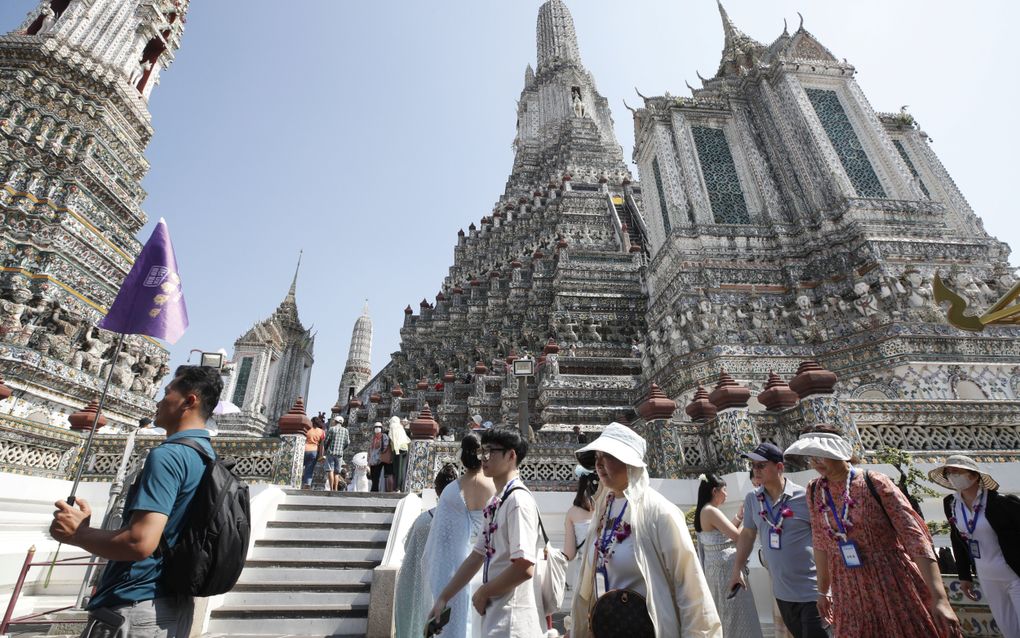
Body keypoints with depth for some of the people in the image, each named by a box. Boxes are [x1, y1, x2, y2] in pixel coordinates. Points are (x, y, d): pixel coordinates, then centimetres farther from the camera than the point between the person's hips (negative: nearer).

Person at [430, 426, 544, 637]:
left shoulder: (519, 501, -20)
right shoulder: (494, 503, 7)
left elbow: (524, 568, -25)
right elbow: (477, 556, 14)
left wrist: (483, 592, -10)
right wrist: (443, 598, 15)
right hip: (495, 615, 8)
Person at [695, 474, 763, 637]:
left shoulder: (703, 511, 8)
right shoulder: (711, 511, -21)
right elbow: (737, 536, -21)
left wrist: (739, 517, 11)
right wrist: (746, 519, -6)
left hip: (716, 566, 9)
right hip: (724, 567, -9)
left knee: (723, 611, 20)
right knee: (734, 612, 4)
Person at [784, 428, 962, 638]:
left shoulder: (875, 483, -13)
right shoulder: (815, 491, -1)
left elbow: (915, 536, -17)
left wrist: (939, 599, -24)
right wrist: (823, 591, 15)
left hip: (894, 587, -3)